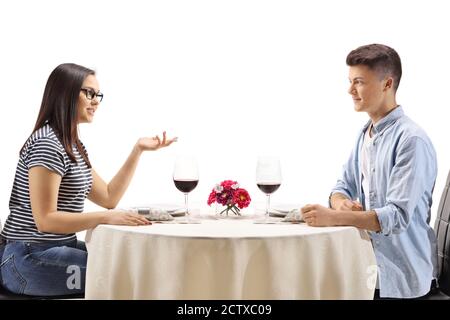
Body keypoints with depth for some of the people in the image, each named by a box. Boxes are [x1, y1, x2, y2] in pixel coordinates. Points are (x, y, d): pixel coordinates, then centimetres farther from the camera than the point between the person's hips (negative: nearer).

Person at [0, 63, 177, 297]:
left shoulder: (74, 146, 15)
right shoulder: (47, 144, -16)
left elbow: (109, 198, 12)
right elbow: (45, 220, -21)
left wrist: (138, 150, 9)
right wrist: (105, 218, -25)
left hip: (58, 248, 9)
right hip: (28, 260, -9)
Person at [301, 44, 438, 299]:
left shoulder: (412, 141, -18)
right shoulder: (366, 134, 9)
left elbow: (398, 216, -22)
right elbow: (344, 186, 15)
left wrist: (333, 217, -29)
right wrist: (341, 203, -9)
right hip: (370, 260, 7)